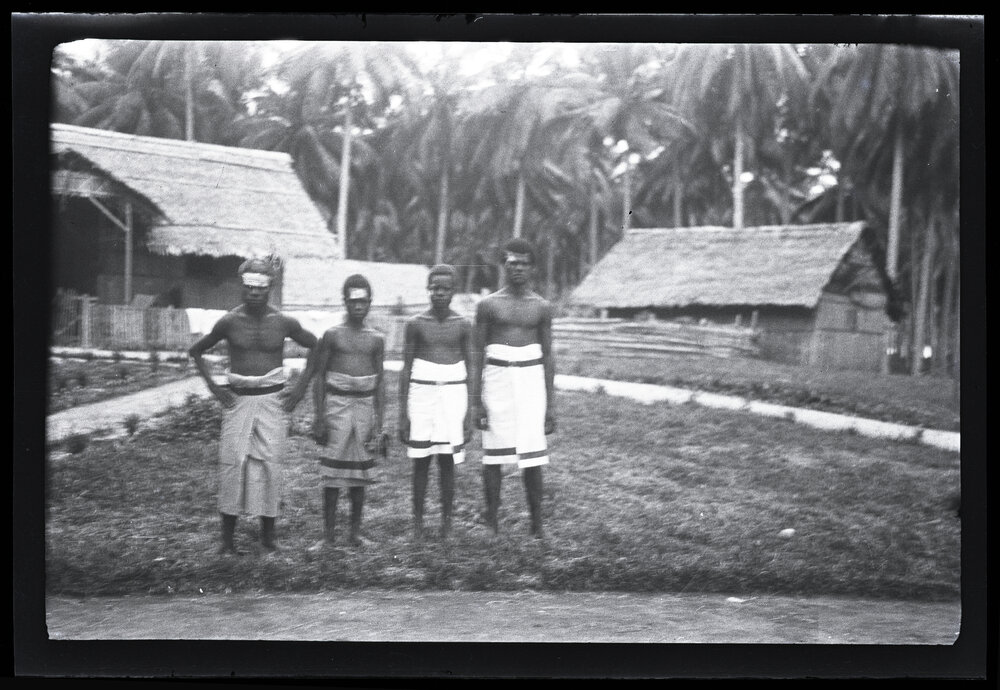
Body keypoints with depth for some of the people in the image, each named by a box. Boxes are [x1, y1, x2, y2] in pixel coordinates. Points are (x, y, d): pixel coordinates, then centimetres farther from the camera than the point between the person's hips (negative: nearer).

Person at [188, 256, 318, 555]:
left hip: (273, 401, 0)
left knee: (269, 465, -2)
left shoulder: (284, 323, -2)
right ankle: (227, 537, 2)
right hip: (238, 399, 0)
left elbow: (316, 347, 13)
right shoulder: (229, 322, -2)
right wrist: (212, 386, 2)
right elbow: (196, 351, 11)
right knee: (232, 463, -6)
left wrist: (302, 386, 6)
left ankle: (268, 535, 9)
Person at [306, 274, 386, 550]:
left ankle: (356, 532, 16)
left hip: (365, 406, 2)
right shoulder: (332, 335, 0)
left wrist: (379, 423, 4)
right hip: (337, 405, -2)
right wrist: (319, 417, -4)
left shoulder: (376, 339, 6)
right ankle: (328, 534, 6)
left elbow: (379, 384, 9)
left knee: (359, 474, 6)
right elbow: (319, 377, 2)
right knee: (332, 474, -1)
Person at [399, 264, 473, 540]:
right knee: (421, 463, 1)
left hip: (453, 396, 0)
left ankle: (446, 527, 9)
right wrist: (403, 414, 0)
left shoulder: (463, 325, 3)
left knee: (447, 463, 2)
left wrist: (469, 413, 0)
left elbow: (469, 371, 5)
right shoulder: (415, 324, 1)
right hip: (421, 396, 0)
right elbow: (406, 369, 4)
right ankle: (418, 526, 9)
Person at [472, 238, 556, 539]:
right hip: (497, 379, -1)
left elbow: (547, 355, 11)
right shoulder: (488, 304, 4)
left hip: (531, 380, 1)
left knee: (532, 458, -1)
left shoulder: (542, 307, 7)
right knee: (493, 457, 1)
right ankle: (491, 525, 9)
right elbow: (478, 353, 5)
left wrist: (550, 403, 8)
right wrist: (477, 400, -1)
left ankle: (536, 525, 8)